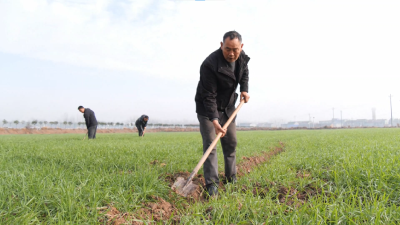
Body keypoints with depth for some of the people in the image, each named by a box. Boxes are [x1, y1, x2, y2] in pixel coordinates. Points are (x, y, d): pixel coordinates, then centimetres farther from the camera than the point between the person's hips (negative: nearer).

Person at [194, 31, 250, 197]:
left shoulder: (241, 57, -9)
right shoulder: (210, 64, -31)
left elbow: (245, 71, 15)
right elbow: (209, 96, -29)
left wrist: (244, 89, 0)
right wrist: (214, 120, -38)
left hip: (228, 107, 6)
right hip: (207, 108, -6)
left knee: (231, 142, 9)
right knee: (210, 143, -13)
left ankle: (231, 179, 23)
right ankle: (212, 183, -9)